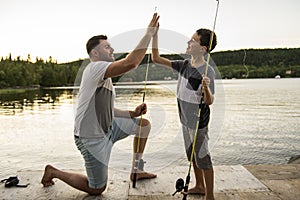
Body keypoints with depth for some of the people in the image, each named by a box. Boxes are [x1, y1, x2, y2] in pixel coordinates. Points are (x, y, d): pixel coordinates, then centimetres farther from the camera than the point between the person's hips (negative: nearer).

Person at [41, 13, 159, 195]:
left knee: (144, 124, 9)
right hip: (92, 138, -10)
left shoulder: (105, 78, 13)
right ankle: (53, 172, 22)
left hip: (107, 128, 10)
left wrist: (132, 113, 4)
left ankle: (136, 171, 18)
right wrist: (149, 34, -25)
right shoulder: (95, 68, -19)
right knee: (97, 189, 4)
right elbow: (131, 63, -33)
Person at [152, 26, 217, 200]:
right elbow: (156, 58, 3)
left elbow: (209, 102, -21)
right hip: (186, 120, 7)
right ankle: (200, 186, 40)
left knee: (203, 158, 4)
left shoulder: (208, 71, -20)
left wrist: (206, 88, -42)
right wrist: (154, 34, -4)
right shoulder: (184, 65, 0)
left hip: (199, 123, -7)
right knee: (192, 155, 20)